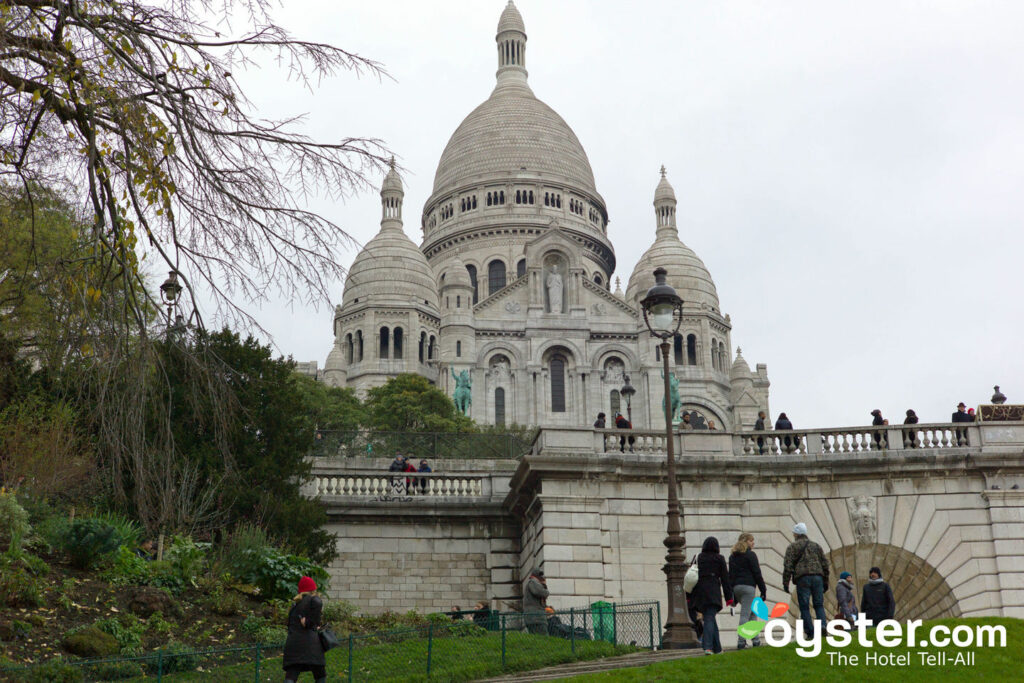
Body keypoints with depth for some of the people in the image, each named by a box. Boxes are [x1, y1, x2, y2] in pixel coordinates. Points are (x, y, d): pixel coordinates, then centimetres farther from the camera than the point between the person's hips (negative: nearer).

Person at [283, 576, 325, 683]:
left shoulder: (295, 604, 22)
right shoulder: (314, 599, 3)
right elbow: (317, 603, -18)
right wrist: (313, 623, -5)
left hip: (292, 643, 5)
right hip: (310, 641, -5)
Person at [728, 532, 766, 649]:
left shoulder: (732, 556, 16)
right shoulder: (750, 555, -5)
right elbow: (757, 574, -7)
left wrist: (731, 593, 16)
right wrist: (763, 590, -3)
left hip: (736, 587, 7)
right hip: (747, 586, -7)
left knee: (752, 612, 18)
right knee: (745, 614, -7)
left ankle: (755, 639, 17)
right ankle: (741, 641, -10)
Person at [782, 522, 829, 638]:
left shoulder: (792, 547, 8)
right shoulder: (816, 546, 21)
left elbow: (788, 565, -2)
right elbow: (825, 564, 20)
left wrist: (785, 583, -3)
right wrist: (825, 582, 24)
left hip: (802, 578, -3)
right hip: (817, 577, 4)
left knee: (804, 607, 0)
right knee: (819, 605, 9)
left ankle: (810, 633, -6)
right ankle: (822, 625, -14)